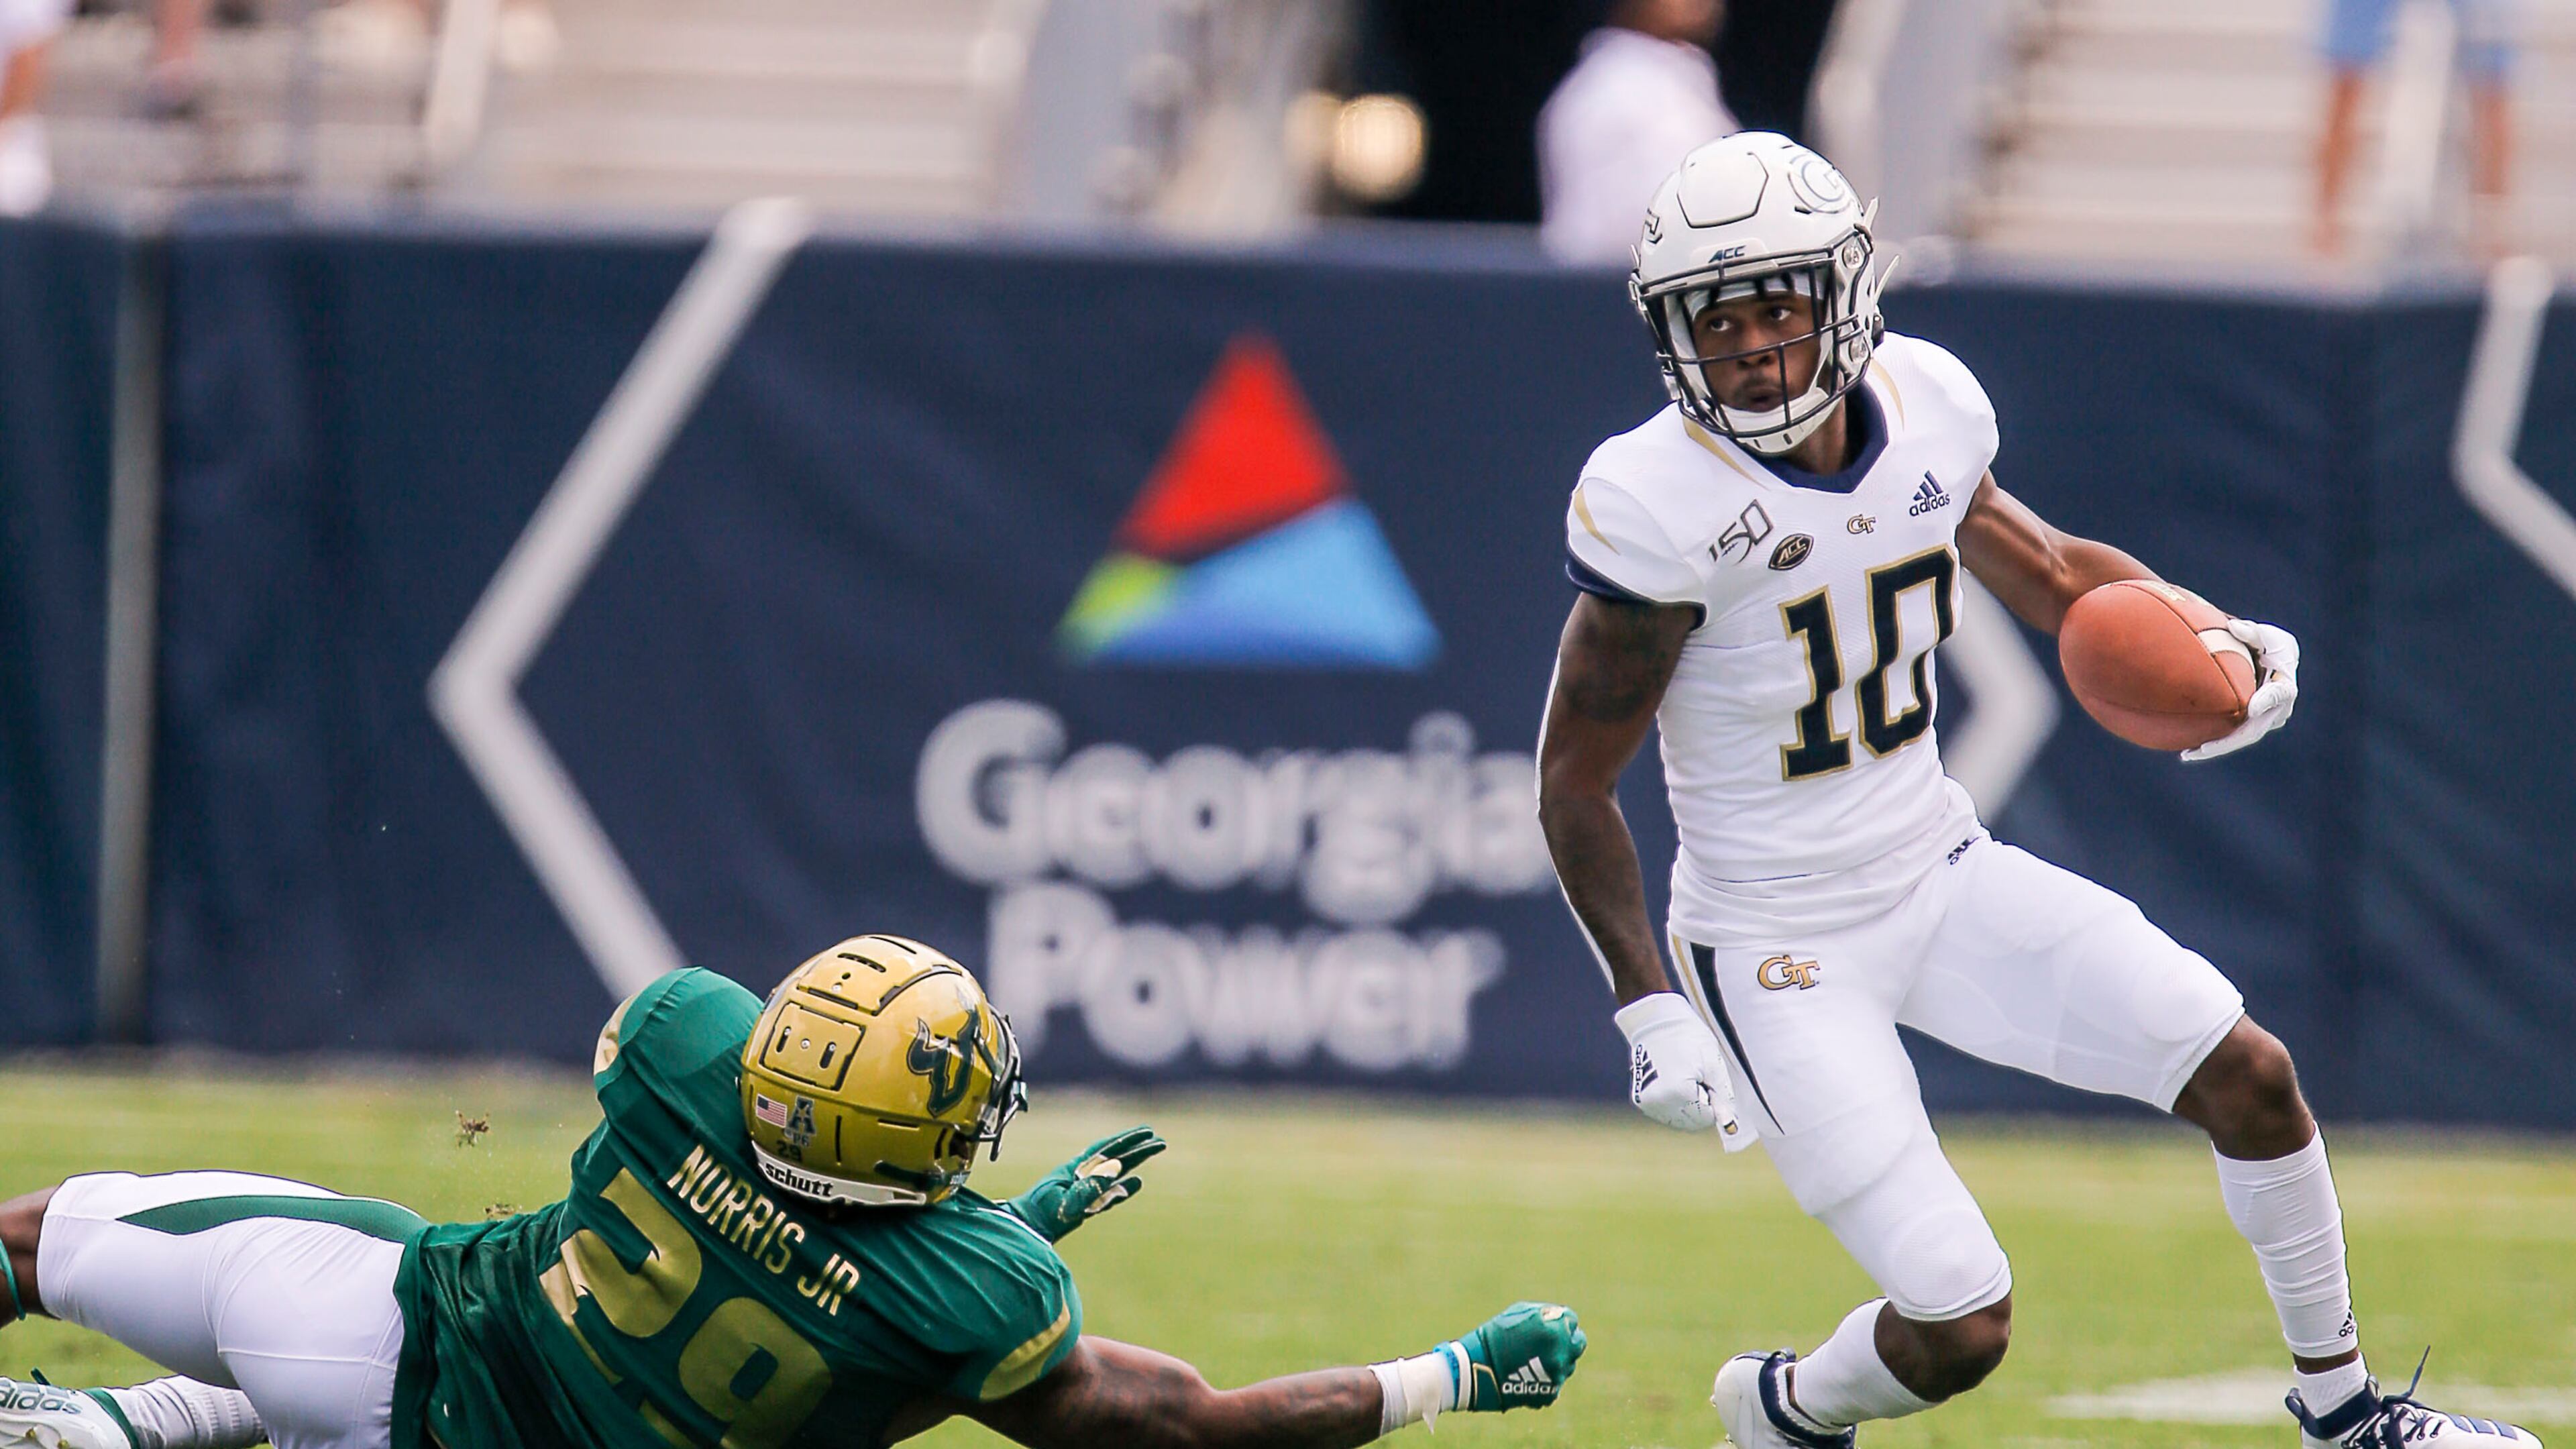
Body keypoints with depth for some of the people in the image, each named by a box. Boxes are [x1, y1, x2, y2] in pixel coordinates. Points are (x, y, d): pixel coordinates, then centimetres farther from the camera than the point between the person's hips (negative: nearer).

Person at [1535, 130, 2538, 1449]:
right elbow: (1574, 783, -15)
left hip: (1943, 878, 6)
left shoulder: (1923, 410, -5)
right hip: (1779, 943, -6)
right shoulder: (1661, 508, -23)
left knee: (2247, 1077, 1)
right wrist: (1648, 1005, -20)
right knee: (1959, 1328, -13)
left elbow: (2041, 568, 16)